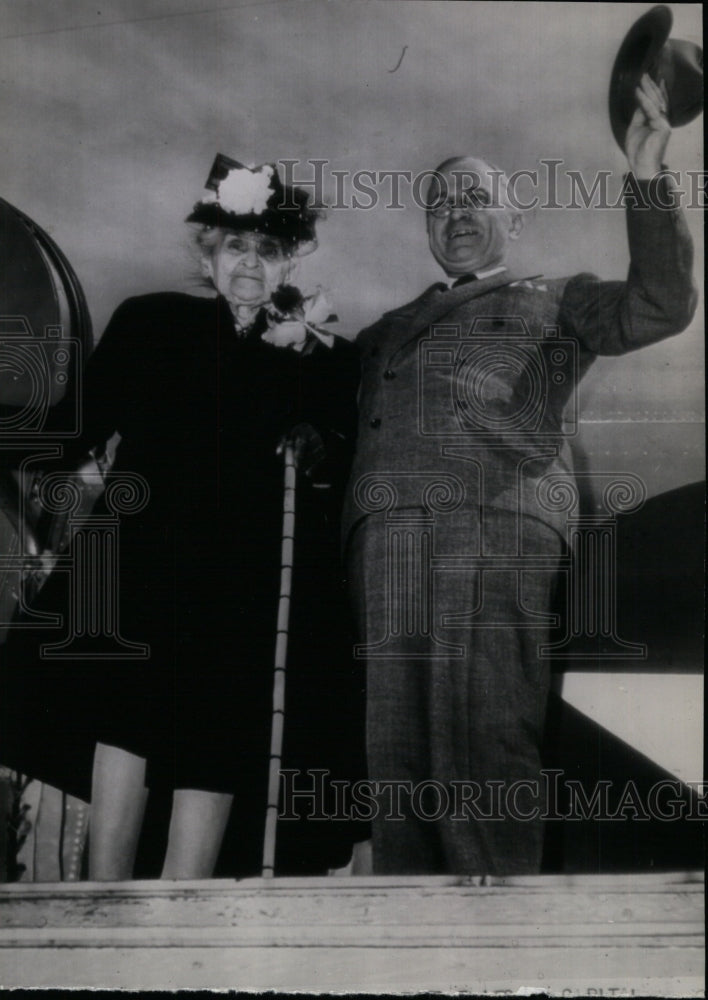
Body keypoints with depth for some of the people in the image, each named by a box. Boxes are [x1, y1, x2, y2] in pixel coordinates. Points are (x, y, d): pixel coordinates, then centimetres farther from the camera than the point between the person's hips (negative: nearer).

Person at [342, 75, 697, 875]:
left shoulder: (553, 303, 24)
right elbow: (335, 423, 27)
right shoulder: (389, 329, 34)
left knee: (483, 755, -15)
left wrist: (646, 179, 1)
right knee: (398, 756, -5)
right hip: (386, 532, 4)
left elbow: (660, 305, 8)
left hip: (496, 523, -3)